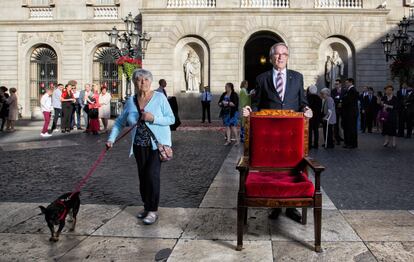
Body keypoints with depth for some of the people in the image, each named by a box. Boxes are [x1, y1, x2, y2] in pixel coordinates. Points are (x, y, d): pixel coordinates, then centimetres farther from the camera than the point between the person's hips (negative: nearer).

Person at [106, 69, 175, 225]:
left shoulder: (159, 98, -8)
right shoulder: (131, 101, 3)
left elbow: (171, 119, -10)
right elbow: (120, 122, 8)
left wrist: (153, 118, -23)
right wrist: (111, 139, -2)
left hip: (157, 143, -4)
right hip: (139, 145, 4)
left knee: (152, 175, -12)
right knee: (143, 176, 10)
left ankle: (153, 211, -2)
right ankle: (147, 206, 26)